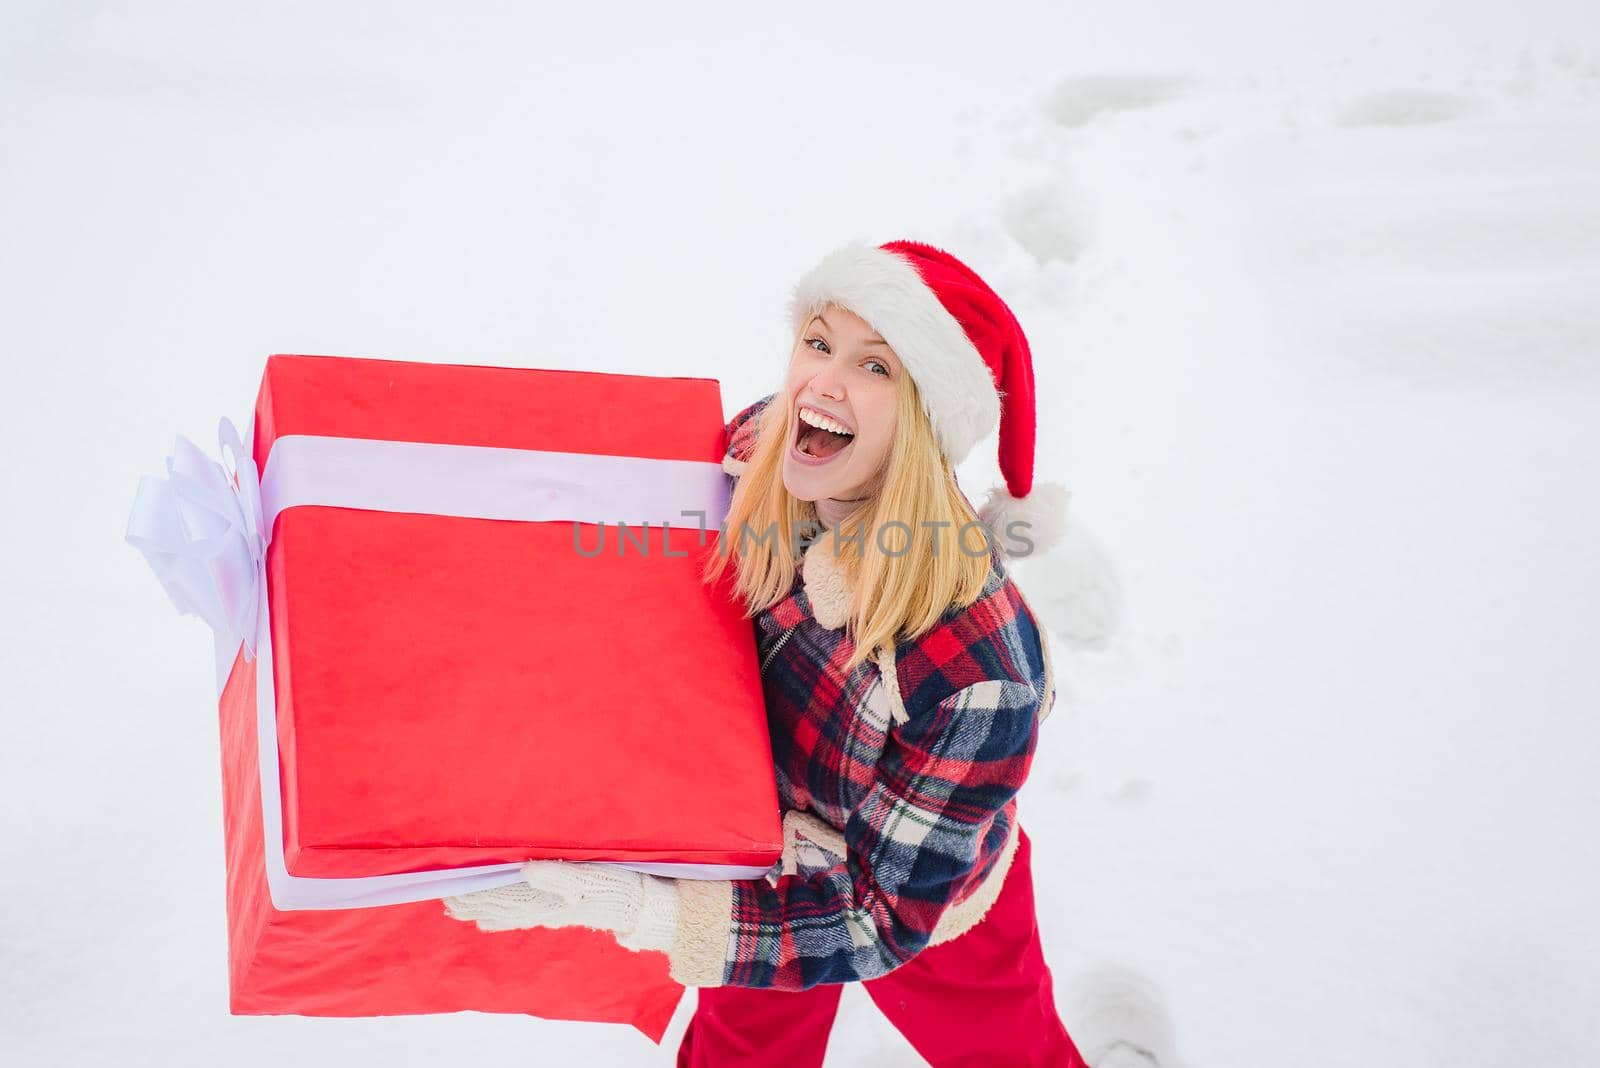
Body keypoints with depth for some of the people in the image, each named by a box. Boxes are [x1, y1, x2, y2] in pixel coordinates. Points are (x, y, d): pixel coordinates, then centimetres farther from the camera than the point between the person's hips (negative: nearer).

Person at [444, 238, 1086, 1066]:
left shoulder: (982, 674, -42)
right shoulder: (756, 450, -26)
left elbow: (886, 920, -33)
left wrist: (644, 912, -43)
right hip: (758, 866, 4)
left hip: (934, 911, -4)